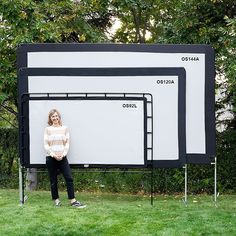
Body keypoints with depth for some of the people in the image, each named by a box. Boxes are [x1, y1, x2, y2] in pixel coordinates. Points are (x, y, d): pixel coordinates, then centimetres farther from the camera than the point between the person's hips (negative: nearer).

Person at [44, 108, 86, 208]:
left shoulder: (64, 128, 7)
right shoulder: (47, 129, 3)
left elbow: (67, 143, 5)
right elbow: (46, 145, 0)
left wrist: (63, 154, -9)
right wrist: (53, 155, -12)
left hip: (62, 157, 1)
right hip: (51, 158, -1)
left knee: (69, 178, -6)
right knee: (53, 180, 5)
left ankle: (73, 201, -2)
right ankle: (56, 200, 17)